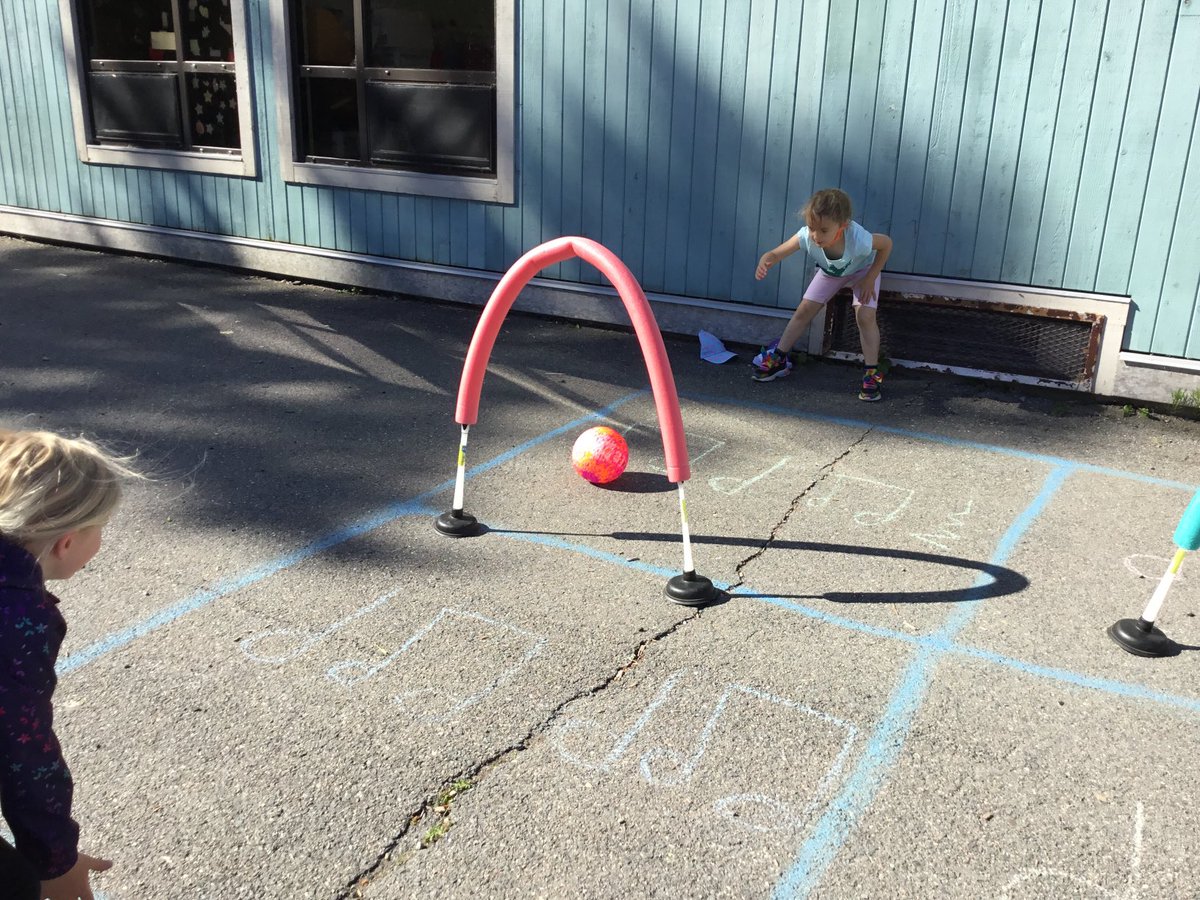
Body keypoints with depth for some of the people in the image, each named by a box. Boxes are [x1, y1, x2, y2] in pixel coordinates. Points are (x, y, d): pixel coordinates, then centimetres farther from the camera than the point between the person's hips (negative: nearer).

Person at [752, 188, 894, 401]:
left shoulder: (858, 240, -45)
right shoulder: (806, 237, -40)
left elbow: (887, 243, -25)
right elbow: (775, 254, -36)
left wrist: (870, 279, -24)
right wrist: (764, 263, -60)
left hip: (863, 269, -3)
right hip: (830, 272, 3)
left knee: (865, 316, -17)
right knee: (804, 310, 1)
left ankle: (872, 373, -6)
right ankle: (778, 358, 15)